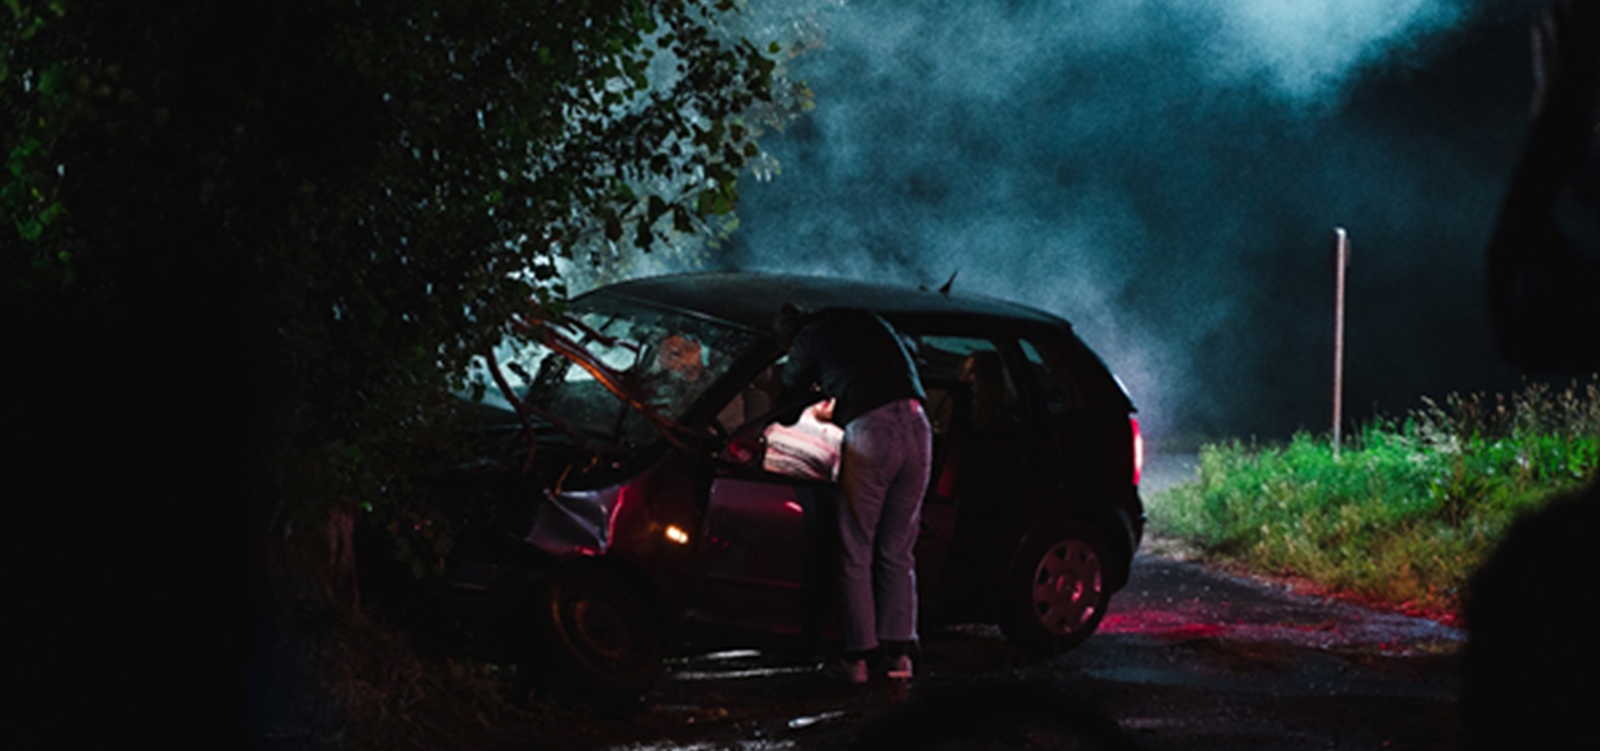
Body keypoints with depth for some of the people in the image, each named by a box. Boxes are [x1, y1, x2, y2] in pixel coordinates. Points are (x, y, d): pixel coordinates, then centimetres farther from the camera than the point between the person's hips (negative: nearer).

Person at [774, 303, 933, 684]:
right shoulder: (867, 320, 25)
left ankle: (857, 656, 3)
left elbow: (789, 399, 21)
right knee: (898, 551, 13)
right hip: (916, 424, 5)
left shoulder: (810, 340, 10)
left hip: (870, 430, -5)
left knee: (856, 553, 5)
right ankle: (898, 649, 11)